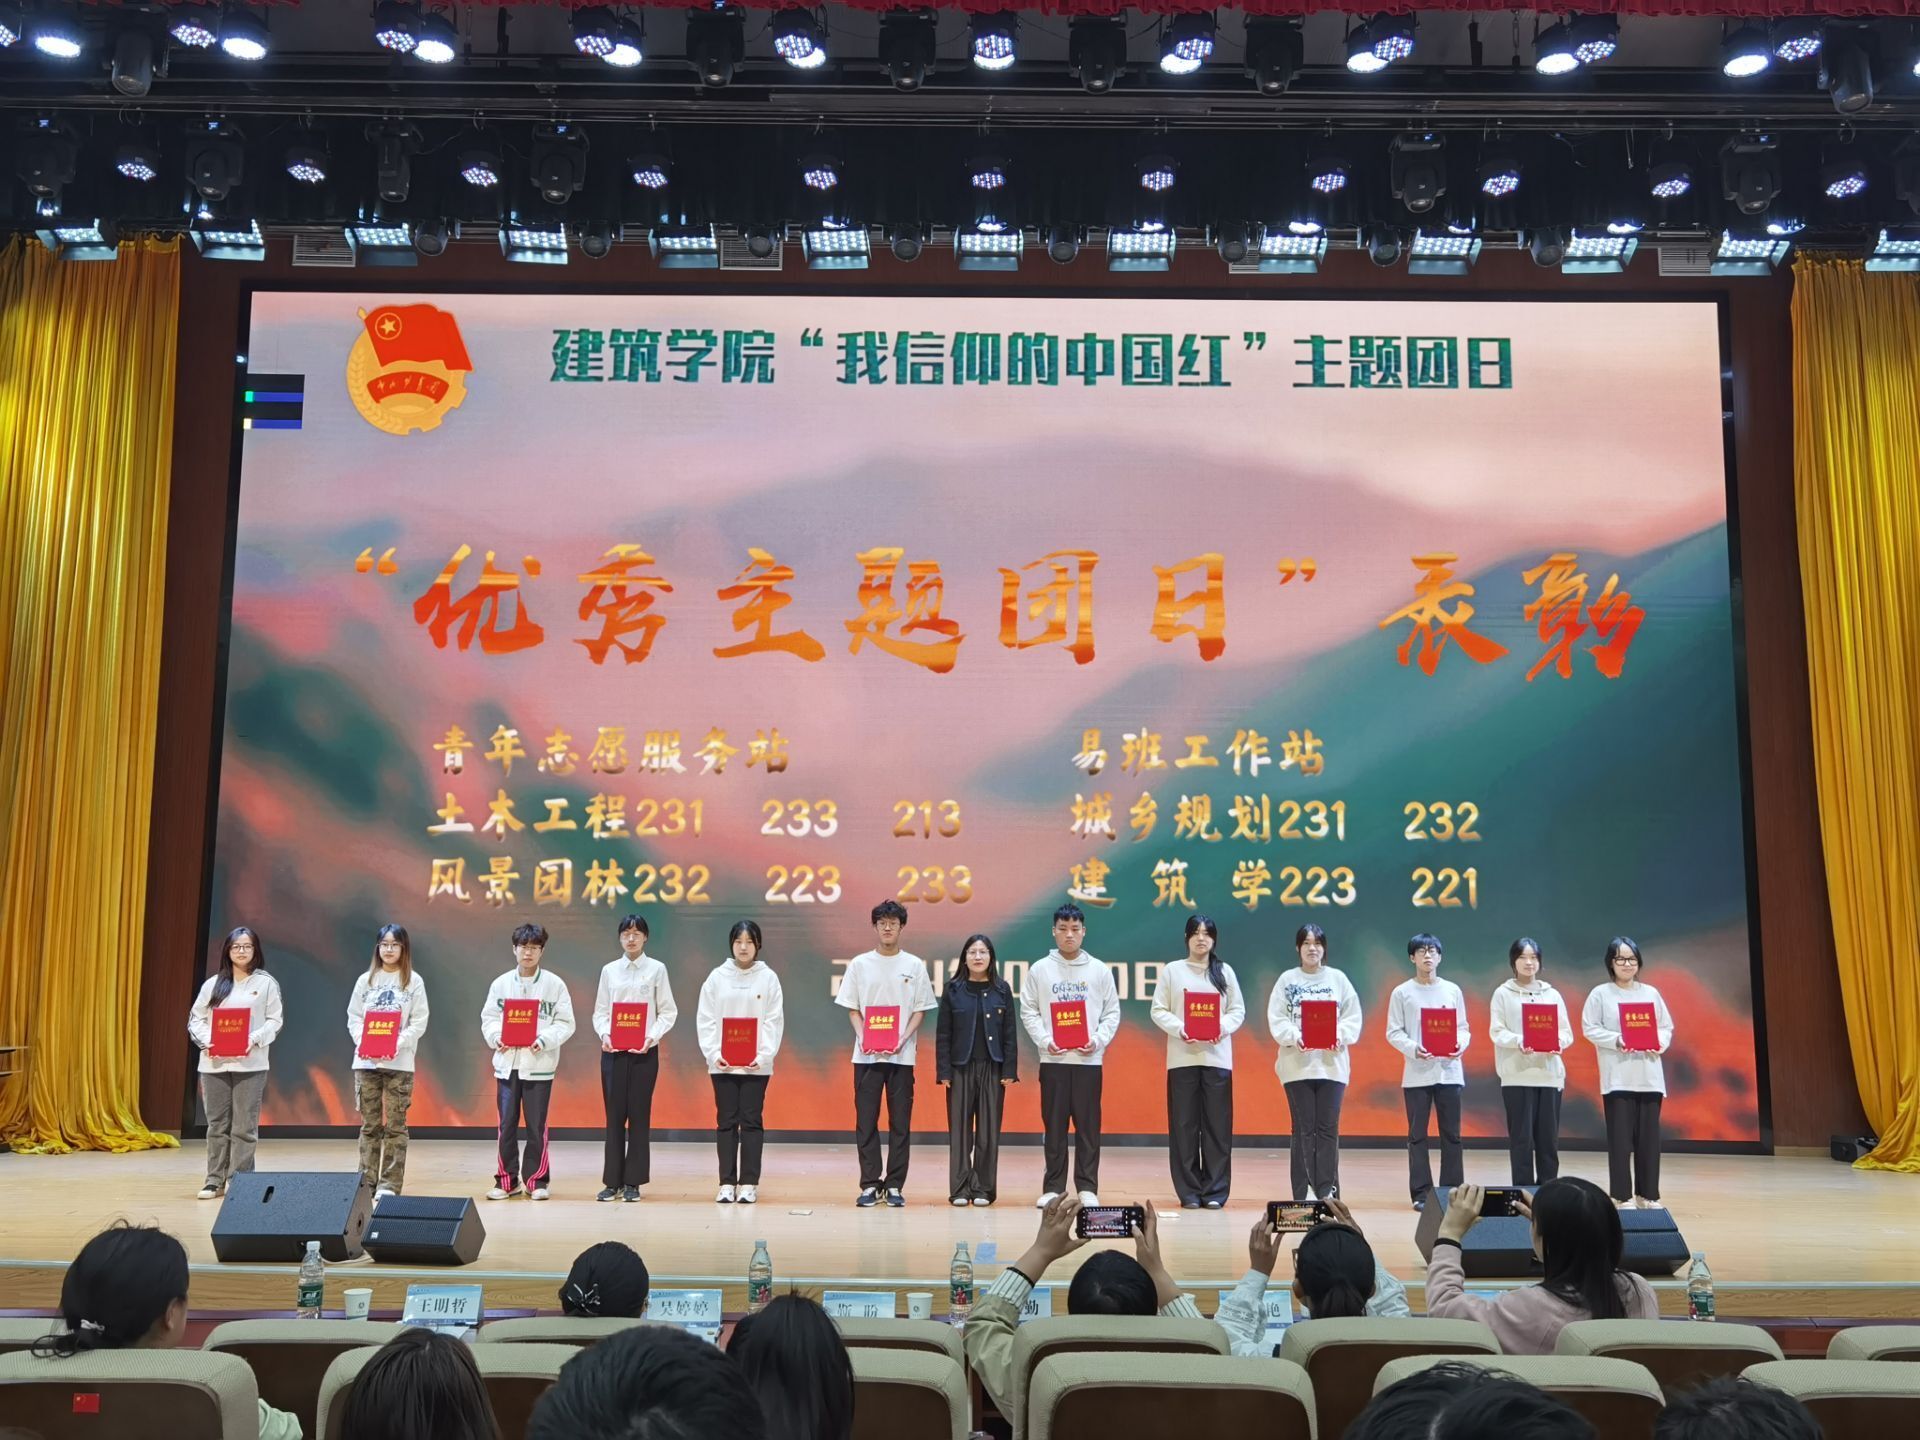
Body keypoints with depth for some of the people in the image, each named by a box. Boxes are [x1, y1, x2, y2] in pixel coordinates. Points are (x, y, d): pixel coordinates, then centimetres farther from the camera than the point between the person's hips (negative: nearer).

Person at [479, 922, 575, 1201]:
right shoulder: (500, 984, 5)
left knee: (536, 1125, 3)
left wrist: (544, 1040, -18)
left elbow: (565, 1023, -3)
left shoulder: (554, 984, -1)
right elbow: (488, 1019, 7)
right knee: (506, 1124, 6)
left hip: (539, 1064, -2)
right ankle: (507, 1180, 16)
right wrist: (497, 1037, -13)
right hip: (507, 1062, 2)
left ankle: (537, 1180, 14)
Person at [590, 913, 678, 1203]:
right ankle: (612, 1181, 8)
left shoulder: (657, 969, 2)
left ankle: (633, 1181, 7)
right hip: (612, 1050, 2)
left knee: (639, 1115, 1)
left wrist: (651, 1037, -14)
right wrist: (604, 1035, -11)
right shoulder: (609, 970, 8)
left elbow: (668, 1012, 1)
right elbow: (599, 1011, 8)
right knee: (614, 1115, 2)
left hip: (644, 1051, -2)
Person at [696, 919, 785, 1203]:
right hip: (722, 1063, 1)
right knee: (726, 1122, 4)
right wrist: (714, 1054, -10)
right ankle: (727, 1182, 9)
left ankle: (749, 1183, 7)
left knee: (752, 1122, 2)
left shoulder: (768, 977, 1)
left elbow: (774, 1021, -2)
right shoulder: (717, 977, 3)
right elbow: (705, 1020, 2)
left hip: (756, 1064, -1)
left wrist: (763, 1056, -13)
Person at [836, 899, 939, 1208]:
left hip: (902, 1055, 0)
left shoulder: (914, 965, 4)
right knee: (866, 1121, 1)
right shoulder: (859, 964, 5)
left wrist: (902, 1039, -11)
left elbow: (920, 1010, 4)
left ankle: (894, 1185, 8)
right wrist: (864, 1038, -10)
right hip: (866, 1055, 0)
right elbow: (852, 1009, 6)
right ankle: (870, 1185, 8)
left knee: (900, 1123, 2)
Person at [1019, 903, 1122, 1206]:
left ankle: (1087, 1188, 7)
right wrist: (1045, 1040, -10)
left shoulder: (1099, 970, 5)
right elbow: (1029, 1011, 4)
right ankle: (1053, 1188, 9)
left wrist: (1098, 1040, -10)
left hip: (1088, 1059, 0)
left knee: (1088, 1126, 1)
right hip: (1053, 1059, 0)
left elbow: (1112, 1012, 6)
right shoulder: (1039, 969, 4)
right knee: (1054, 1126, 3)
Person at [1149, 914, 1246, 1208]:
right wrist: (1179, 1029, -14)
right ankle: (1188, 1192, 6)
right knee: (1184, 1126, -1)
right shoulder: (1172, 971, 6)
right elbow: (1159, 1011, 3)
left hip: (1217, 1057, 1)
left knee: (1217, 1126, -1)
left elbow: (1238, 1010, 9)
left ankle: (1215, 1191, 6)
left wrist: (1222, 1027, -11)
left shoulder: (1225, 971, 11)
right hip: (1182, 1057, -1)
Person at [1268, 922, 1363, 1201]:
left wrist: (1340, 1035, -14)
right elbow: (1276, 1019, -2)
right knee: (1303, 1129, 1)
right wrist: (1295, 1036, -18)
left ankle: (1327, 1191, 8)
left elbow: (1353, 1017, 4)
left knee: (1328, 1128, 3)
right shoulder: (1287, 980, 3)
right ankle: (1304, 1191, 5)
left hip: (1332, 1064, 1)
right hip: (1297, 1064, -1)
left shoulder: (1338, 979, 6)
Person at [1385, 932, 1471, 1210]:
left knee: (1451, 1134, 3)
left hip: (1449, 1071, 2)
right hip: (1416, 1073, -2)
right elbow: (1393, 1032, 0)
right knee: (1417, 1135, 1)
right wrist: (1413, 1048, -18)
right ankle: (1421, 1193, 6)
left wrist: (1460, 1044, -13)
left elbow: (1463, 1027, 9)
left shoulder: (1453, 990, 8)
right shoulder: (1402, 992, 2)